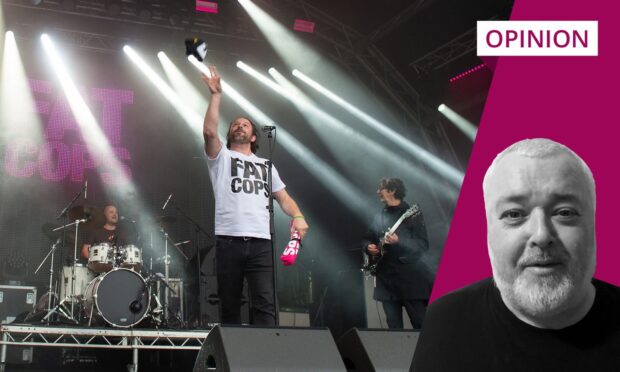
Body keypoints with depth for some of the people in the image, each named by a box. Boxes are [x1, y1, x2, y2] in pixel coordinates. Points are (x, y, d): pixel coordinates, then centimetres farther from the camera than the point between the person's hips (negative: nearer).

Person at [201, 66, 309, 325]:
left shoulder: (266, 165, 25)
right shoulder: (221, 157, 14)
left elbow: (283, 198, 18)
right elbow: (210, 131, -6)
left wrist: (297, 216, -3)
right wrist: (216, 94, -5)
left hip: (261, 243, 2)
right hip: (228, 241, -2)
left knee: (265, 304, -10)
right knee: (230, 306, 3)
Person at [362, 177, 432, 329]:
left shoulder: (412, 214, -3)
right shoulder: (379, 216, 14)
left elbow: (423, 245, -10)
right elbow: (366, 239, 25)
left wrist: (399, 241, -24)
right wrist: (368, 247, 2)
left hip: (410, 278, -5)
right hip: (386, 279, 5)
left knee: (421, 325, -5)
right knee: (394, 327, 7)